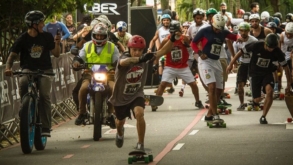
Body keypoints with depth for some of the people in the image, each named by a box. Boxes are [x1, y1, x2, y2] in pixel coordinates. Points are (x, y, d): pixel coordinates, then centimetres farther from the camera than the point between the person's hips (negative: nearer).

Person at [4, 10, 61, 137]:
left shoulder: (46, 37, 2)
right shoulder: (23, 39, -3)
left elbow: (56, 54, 8)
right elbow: (12, 56, -5)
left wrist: (57, 43, -11)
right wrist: (8, 68, -24)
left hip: (45, 70, 1)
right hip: (28, 69, -1)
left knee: (44, 95, -22)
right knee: (23, 83, -34)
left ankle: (45, 127, -18)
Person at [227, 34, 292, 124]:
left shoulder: (277, 51, -17)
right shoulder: (256, 45, -22)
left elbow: (285, 67, -7)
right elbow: (241, 52, -8)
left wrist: (289, 84, -6)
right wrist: (231, 64, -2)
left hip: (267, 73, 1)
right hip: (255, 73, -1)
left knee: (269, 91, -27)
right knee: (257, 99, -8)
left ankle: (263, 117, -13)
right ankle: (255, 101, 34)